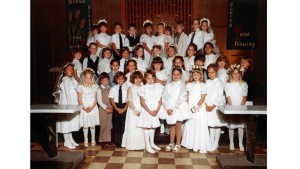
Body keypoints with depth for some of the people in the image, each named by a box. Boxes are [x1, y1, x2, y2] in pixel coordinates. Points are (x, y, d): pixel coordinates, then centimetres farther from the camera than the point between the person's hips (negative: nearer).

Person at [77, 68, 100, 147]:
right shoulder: (80, 86, -2)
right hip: (84, 109, 0)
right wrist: (84, 108, -13)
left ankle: (93, 139, 23)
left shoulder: (94, 86, 1)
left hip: (93, 108, 1)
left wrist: (92, 107, -13)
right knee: (85, 125, 6)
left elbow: (96, 98, 0)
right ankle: (86, 140, 20)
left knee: (92, 125, 8)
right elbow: (79, 99, -3)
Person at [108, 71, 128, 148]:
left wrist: (124, 109, -10)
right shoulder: (113, 89, 4)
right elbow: (111, 100, 2)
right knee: (116, 125, 4)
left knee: (124, 124, 1)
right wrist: (117, 109, -9)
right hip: (116, 108, 1)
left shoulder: (127, 88, 0)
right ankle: (117, 142, 14)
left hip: (125, 107, -1)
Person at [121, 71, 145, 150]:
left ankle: (140, 144, 15)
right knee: (133, 127, 0)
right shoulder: (130, 88, -1)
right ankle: (132, 145, 9)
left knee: (141, 128, 4)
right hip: (133, 110, -3)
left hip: (142, 111, 3)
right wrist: (135, 110, -14)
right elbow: (129, 101, -6)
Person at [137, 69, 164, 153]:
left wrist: (157, 110, -10)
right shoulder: (143, 88, -7)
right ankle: (147, 146, 11)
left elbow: (160, 100, 1)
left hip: (156, 110, 3)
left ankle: (152, 143, 29)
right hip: (147, 110, -3)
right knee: (147, 127, 2)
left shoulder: (158, 87, 1)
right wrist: (150, 111, -13)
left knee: (153, 126, 14)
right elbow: (142, 102, -8)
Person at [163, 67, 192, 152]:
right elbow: (165, 97, 3)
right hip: (170, 109, 3)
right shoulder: (168, 85, 9)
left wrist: (174, 108, -13)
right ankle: (171, 143, 20)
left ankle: (178, 144, 12)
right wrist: (168, 108, -10)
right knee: (172, 125, 8)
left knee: (178, 125, -2)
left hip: (179, 108, -3)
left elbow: (182, 98, -9)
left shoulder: (182, 85, -1)